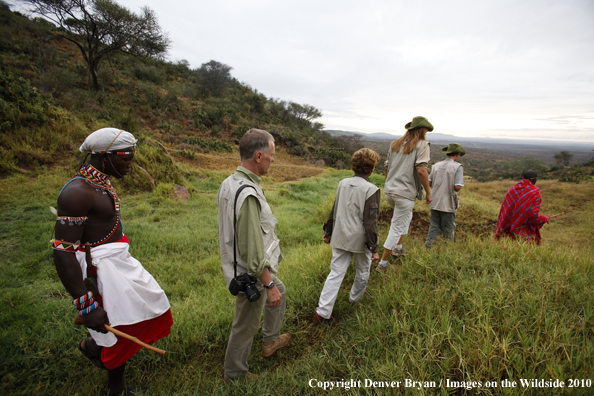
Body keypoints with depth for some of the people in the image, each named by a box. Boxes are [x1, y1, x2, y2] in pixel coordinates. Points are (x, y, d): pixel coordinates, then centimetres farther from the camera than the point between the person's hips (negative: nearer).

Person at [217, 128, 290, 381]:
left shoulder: (229, 183, -1)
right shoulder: (247, 194, -32)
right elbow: (254, 251, -31)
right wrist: (269, 285, -20)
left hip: (238, 264, 10)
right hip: (251, 274, -9)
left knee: (279, 292, 30)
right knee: (246, 326, 13)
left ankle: (270, 340, 49)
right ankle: (235, 374, 38)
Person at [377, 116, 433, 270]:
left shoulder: (394, 144, 13)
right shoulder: (422, 145, -7)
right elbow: (421, 170, -18)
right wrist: (428, 193, -9)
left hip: (389, 191, 7)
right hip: (405, 193, -7)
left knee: (407, 216, 29)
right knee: (397, 227, 3)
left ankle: (398, 247, 31)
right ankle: (383, 263, 9)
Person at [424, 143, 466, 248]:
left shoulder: (436, 165, 5)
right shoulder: (458, 167, -10)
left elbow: (429, 183, 4)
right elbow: (458, 186, -18)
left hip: (435, 202, 4)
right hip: (448, 204, -4)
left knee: (433, 227, 13)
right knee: (448, 229, 9)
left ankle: (428, 247, 16)